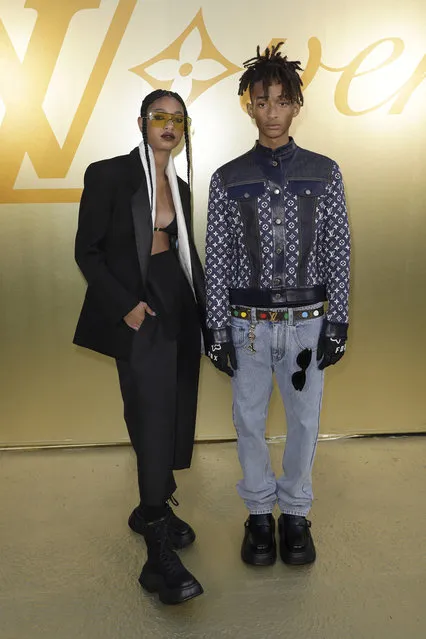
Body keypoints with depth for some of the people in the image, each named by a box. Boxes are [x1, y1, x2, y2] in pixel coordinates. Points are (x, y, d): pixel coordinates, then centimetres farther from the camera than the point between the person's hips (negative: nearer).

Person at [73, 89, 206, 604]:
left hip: (181, 310, 7)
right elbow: (87, 252, -6)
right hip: (140, 314, -6)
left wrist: (204, 310, 10)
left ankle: (152, 510, 34)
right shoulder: (108, 175, -5)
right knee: (153, 419, -10)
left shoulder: (179, 187, 15)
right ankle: (159, 558, 0)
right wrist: (125, 306, -14)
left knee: (175, 415, 11)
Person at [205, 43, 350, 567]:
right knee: (250, 420, 10)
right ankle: (259, 514, 30)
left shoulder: (324, 174, 0)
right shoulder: (227, 180, 0)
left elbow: (338, 253, 2)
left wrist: (338, 322, -2)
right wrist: (219, 331, -3)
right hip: (249, 323, 0)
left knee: (304, 419, 10)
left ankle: (295, 513, 31)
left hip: (307, 321, 0)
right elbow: (216, 260, -1)